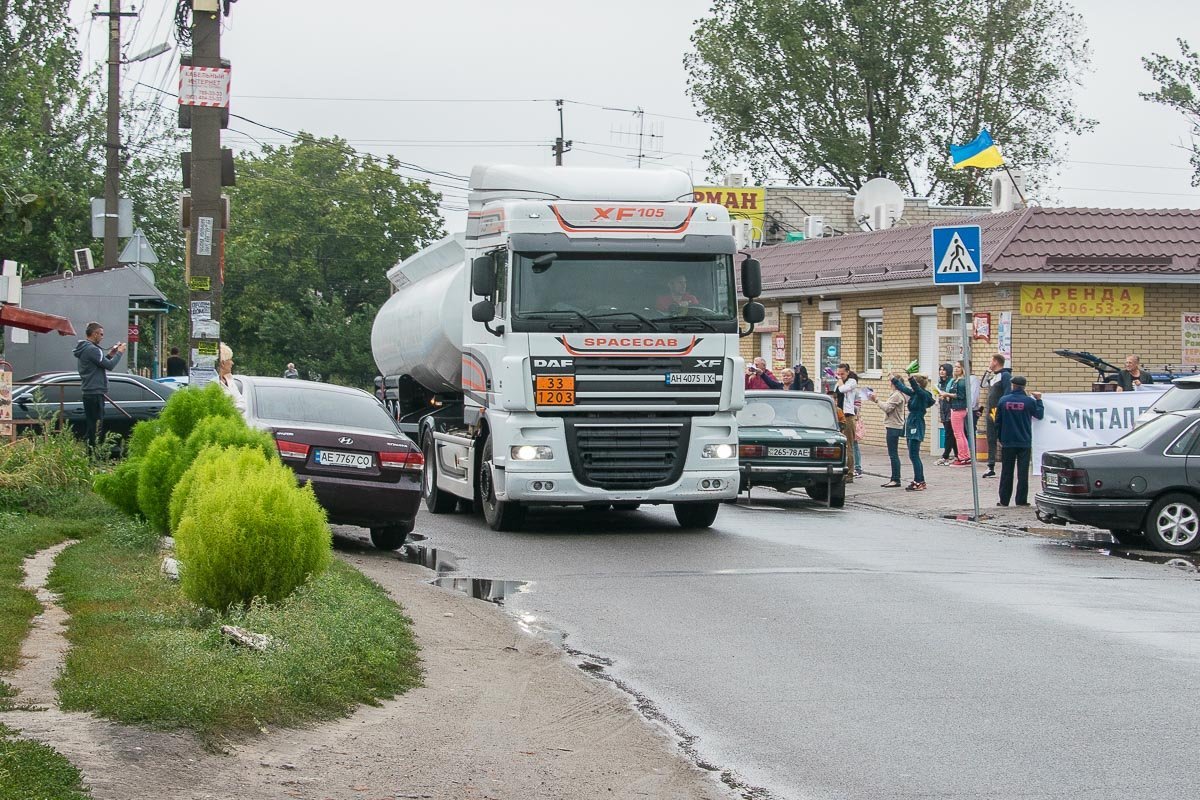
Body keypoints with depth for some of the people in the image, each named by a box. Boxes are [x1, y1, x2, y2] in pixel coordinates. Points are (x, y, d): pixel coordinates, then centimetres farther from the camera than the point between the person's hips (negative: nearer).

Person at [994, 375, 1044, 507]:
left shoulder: (1003, 400, -1)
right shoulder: (1029, 401, -8)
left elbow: (998, 422, 4)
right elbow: (1039, 414, 7)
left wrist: (1000, 439, 16)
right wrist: (1039, 400, 21)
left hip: (1007, 443, 1)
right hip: (1024, 443, -1)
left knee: (1006, 472, 7)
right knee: (1023, 473, 1)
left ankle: (1004, 500, 9)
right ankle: (1021, 500, -1)